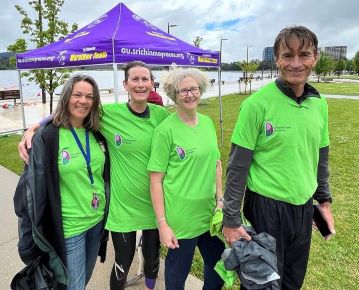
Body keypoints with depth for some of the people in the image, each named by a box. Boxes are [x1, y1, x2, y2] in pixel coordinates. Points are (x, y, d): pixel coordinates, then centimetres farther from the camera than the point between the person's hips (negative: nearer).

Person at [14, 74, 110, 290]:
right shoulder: (47, 136, -17)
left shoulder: (97, 133, 0)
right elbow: (34, 187, -14)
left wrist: (107, 209, 12)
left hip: (98, 219, 5)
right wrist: (30, 238, -11)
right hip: (68, 226, -5)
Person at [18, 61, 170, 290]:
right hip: (122, 205, -2)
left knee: (153, 256, 23)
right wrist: (33, 129, -14)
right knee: (123, 264, 14)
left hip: (155, 203, 3)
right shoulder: (109, 113, -12)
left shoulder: (161, 114, -5)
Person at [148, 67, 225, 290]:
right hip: (180, 218, -5)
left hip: (209, 213, 6)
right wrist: (162, 223, -14)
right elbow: (156, 180, -13)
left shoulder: (207, 123, 3)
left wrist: (220, 198, 7)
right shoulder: (166, 129, -14)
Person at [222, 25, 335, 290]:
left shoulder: (319, 104, 1)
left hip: (304, 206, 6)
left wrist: (324, 200, 15)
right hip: (266, 207, -5)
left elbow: (321, 157, 13)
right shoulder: (257, 103, -17)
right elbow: (238, 166, -15)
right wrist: (231, 219, -13)